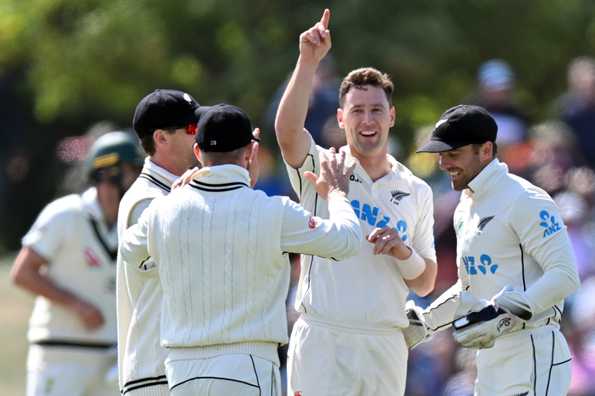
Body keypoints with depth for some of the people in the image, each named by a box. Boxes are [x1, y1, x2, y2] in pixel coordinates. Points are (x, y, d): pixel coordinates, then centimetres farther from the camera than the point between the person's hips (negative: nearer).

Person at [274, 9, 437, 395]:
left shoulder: (416, 191, 13)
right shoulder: (320, 169, 3)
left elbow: (426, 284, 14)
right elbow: (287, 131, -20)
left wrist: (402, 251, -7)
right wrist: (309, 60, -27)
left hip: (386, 345, 4)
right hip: (322, 341, -4)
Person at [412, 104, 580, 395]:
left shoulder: (526, 201, -12)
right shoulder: (465, 209, 17)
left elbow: (565, 276, -20)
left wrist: (504, 315, -26)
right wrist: (424, 321, 19)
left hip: (533, 355, -10)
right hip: (491, 356, 10)